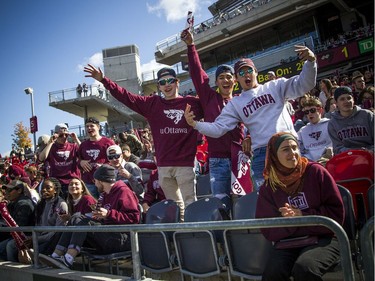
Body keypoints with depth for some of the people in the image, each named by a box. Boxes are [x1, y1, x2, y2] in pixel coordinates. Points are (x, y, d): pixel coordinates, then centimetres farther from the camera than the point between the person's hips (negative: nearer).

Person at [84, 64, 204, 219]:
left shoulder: (192, 103, 4)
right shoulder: (152, 104, 11)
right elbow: (126, 96, 10)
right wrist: (103, 80, 6)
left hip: (186, 164, -3)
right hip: (164, 165, 3)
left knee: (190, 203, -1)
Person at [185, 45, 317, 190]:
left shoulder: (274, 87, 11)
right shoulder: (235, 104, 13)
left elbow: (303, 85, 2)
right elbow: (218, 128, 7)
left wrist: (310, 61, -15)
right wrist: (195, 124, -8)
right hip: (262, 154, 1)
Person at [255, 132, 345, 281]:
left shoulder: (316, 172, 0)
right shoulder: (268, 187, 6)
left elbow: (336, 212, -1)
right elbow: (267, 230, 6)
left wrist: (303, 216, -11)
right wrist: (287, 220, -13)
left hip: (323, 239, -1)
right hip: (286, 243, 2)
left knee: (304, 268, -32)